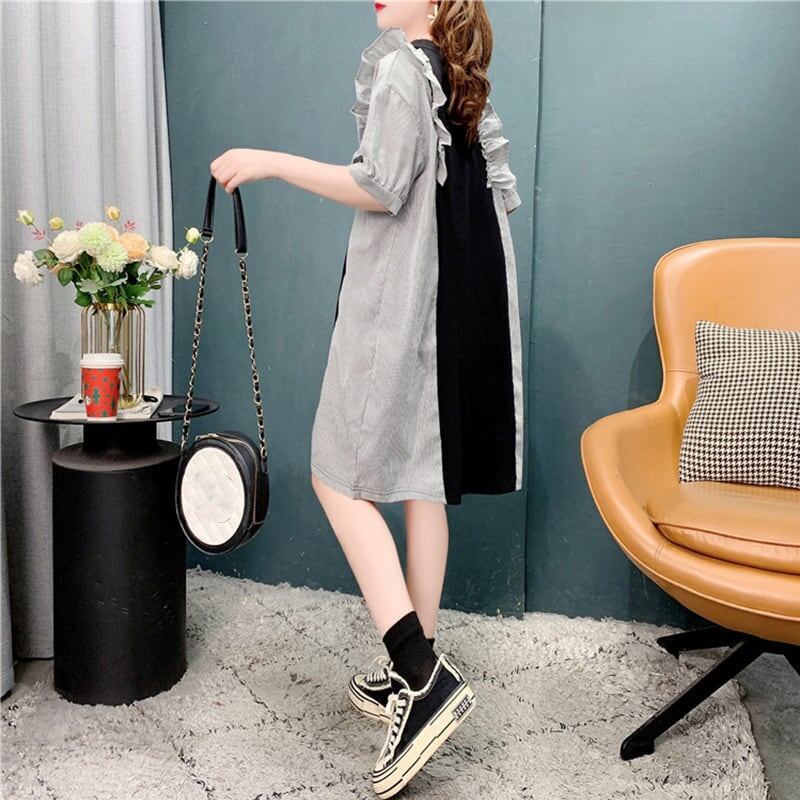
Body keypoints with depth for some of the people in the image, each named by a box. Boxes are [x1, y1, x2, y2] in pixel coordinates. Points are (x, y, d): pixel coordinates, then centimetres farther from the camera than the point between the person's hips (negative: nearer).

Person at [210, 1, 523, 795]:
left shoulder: (400, 65, -7)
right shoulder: (467, 83, 17)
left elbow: (382, 188, -18)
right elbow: (501, 191, 17)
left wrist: (271, 162, -12)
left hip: (401, 304, -9)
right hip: (464, 305, 9)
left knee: (339, 475, -4)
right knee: (424, 480, 10)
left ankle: (423, 676, -12)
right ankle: (416, 668, 18)